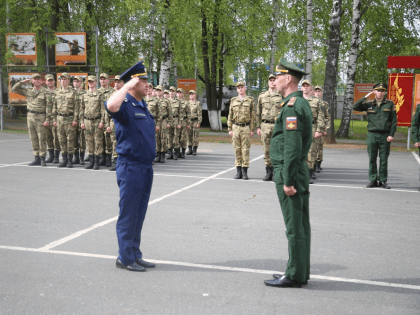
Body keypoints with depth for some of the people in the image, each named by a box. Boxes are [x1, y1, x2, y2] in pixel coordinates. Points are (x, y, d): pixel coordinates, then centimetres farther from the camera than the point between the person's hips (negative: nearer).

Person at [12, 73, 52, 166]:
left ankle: (42, 159, 2)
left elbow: (48, 107, -7)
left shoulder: (45, 92, -2)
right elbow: (14, 89, 17)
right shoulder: (28, 91, 12)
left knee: (42, 139, -4)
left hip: (40, 118, -5)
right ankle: (36, 158, 13)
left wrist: (47, 120, -13)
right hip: (30, 117, 5)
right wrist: (23, 82, 7)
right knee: (33, 139, 7)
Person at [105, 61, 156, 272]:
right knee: (128, 215, -1)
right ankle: (125, 258, 9)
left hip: (146, 167, 9)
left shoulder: (143, 106, 15)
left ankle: (135, 255, 24)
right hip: (130, 167, -9)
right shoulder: (124, 106, -12)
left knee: (139, 215, 14)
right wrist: (129, 85, -25)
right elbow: (111, 105, -37)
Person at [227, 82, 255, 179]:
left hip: (246, 128, -3)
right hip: (235, 127, 3)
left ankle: (245, 172, 4)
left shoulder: (250, 100, 2)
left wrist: (252, 130, -6)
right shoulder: (233, 101, 10)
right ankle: (238, 172, 9)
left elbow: (253, 116, 0)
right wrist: (230, 129, 4)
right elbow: (230, 116, 11)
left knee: (245, 150, -2)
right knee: (237, 150, 4)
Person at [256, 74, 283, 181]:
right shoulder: (262, 96, 12)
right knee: (267, 150, 5)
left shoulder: (282, 96, 4)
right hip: (265, 126, 3)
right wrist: (258, 127, 9)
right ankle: (268, 173, 12)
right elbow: (258, 113, 15)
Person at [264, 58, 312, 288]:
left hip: (288, 173, -10)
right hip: (300, 171, 10)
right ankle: (300, 272, 23)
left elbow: (292, 147, -22)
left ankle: (294, 276, 5)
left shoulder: (292, 107, -16)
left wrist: (287, 180, -21)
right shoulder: (302, 103, 16)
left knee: (294, 227, -3)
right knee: (300, 225, 14)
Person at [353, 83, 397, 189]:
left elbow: (393, 121, 4)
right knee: (372, 159, 3)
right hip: (372, 135, 1)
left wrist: (391, 135, -5)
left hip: (385, 135, -1)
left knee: (384, 160, 3)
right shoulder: (369, 104, 9)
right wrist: (365, 97, -2)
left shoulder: (390, 104, 5)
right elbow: (355, 107, 1)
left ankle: (383, 181, 12)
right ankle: (373, 181, 12)